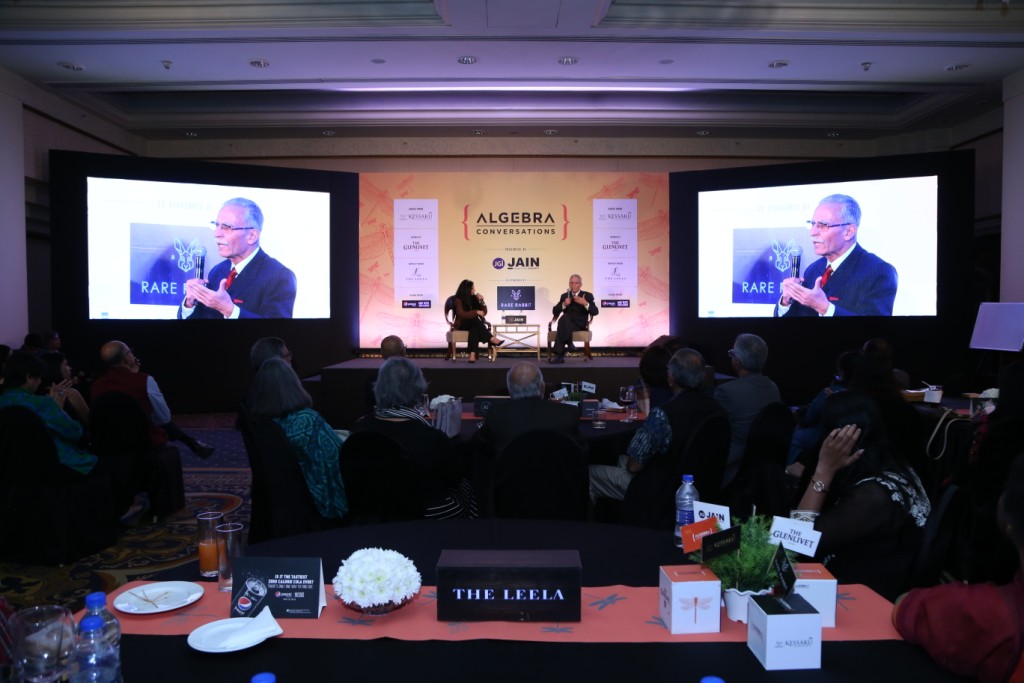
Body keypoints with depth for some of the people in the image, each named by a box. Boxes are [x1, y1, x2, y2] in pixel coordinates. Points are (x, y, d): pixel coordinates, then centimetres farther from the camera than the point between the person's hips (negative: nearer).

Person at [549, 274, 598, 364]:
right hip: (566, 323, 3)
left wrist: (585, 303, -22)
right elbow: (555, 311, 8)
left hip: (580, 324, -3)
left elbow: (595, 312, -4)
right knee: (564, 317, -35)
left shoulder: (587, 295, 10)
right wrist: (564, 304, -11)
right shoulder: (565, 296, 19)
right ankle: (568, 343, -30)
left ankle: (558, 354, -31)